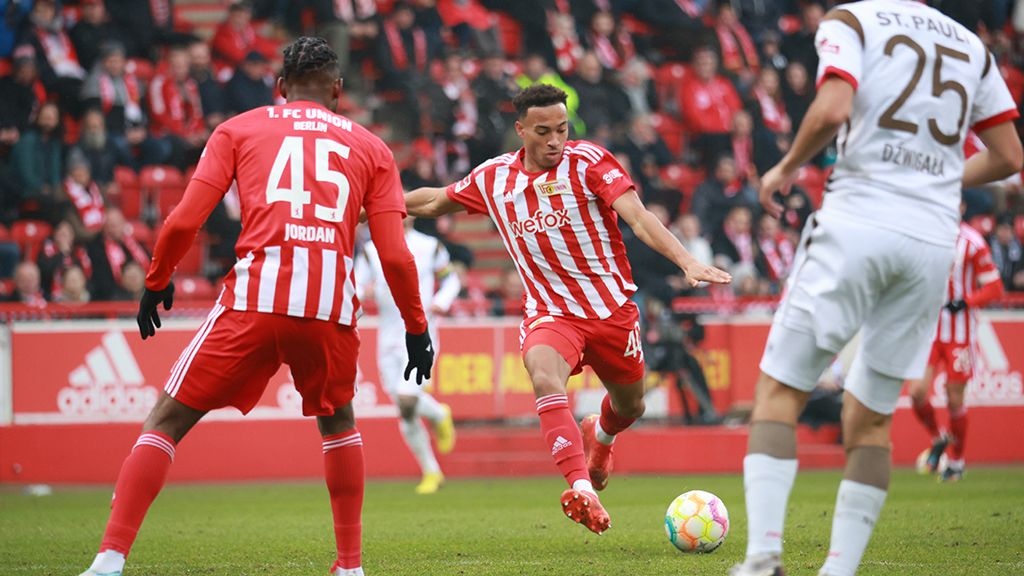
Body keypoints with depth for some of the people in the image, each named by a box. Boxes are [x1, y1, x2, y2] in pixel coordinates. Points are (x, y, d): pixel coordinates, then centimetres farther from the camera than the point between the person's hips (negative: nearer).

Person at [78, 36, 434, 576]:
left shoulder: (239, 129, 17)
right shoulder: (371, 147, 21)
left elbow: (184, 221, 8)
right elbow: (395, 256, 12)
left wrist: (156, 283, 24)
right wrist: (416, 328, 24)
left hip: (255, 296, -2)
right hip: (332, 305, 2)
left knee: (166, 420, 7)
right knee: (338, 422, 29)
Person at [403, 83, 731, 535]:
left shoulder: (588, 161, -12)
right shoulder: (493, 179, -1)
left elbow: (639, 218, -22)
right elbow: (434, 202, 18)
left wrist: (687, 262, -36)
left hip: (611, 307, 0)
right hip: (549, 310, 0)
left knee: (630, 405, 17)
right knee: (545, 379, -32)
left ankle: (600, 435, 57)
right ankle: (582, 490, -43)